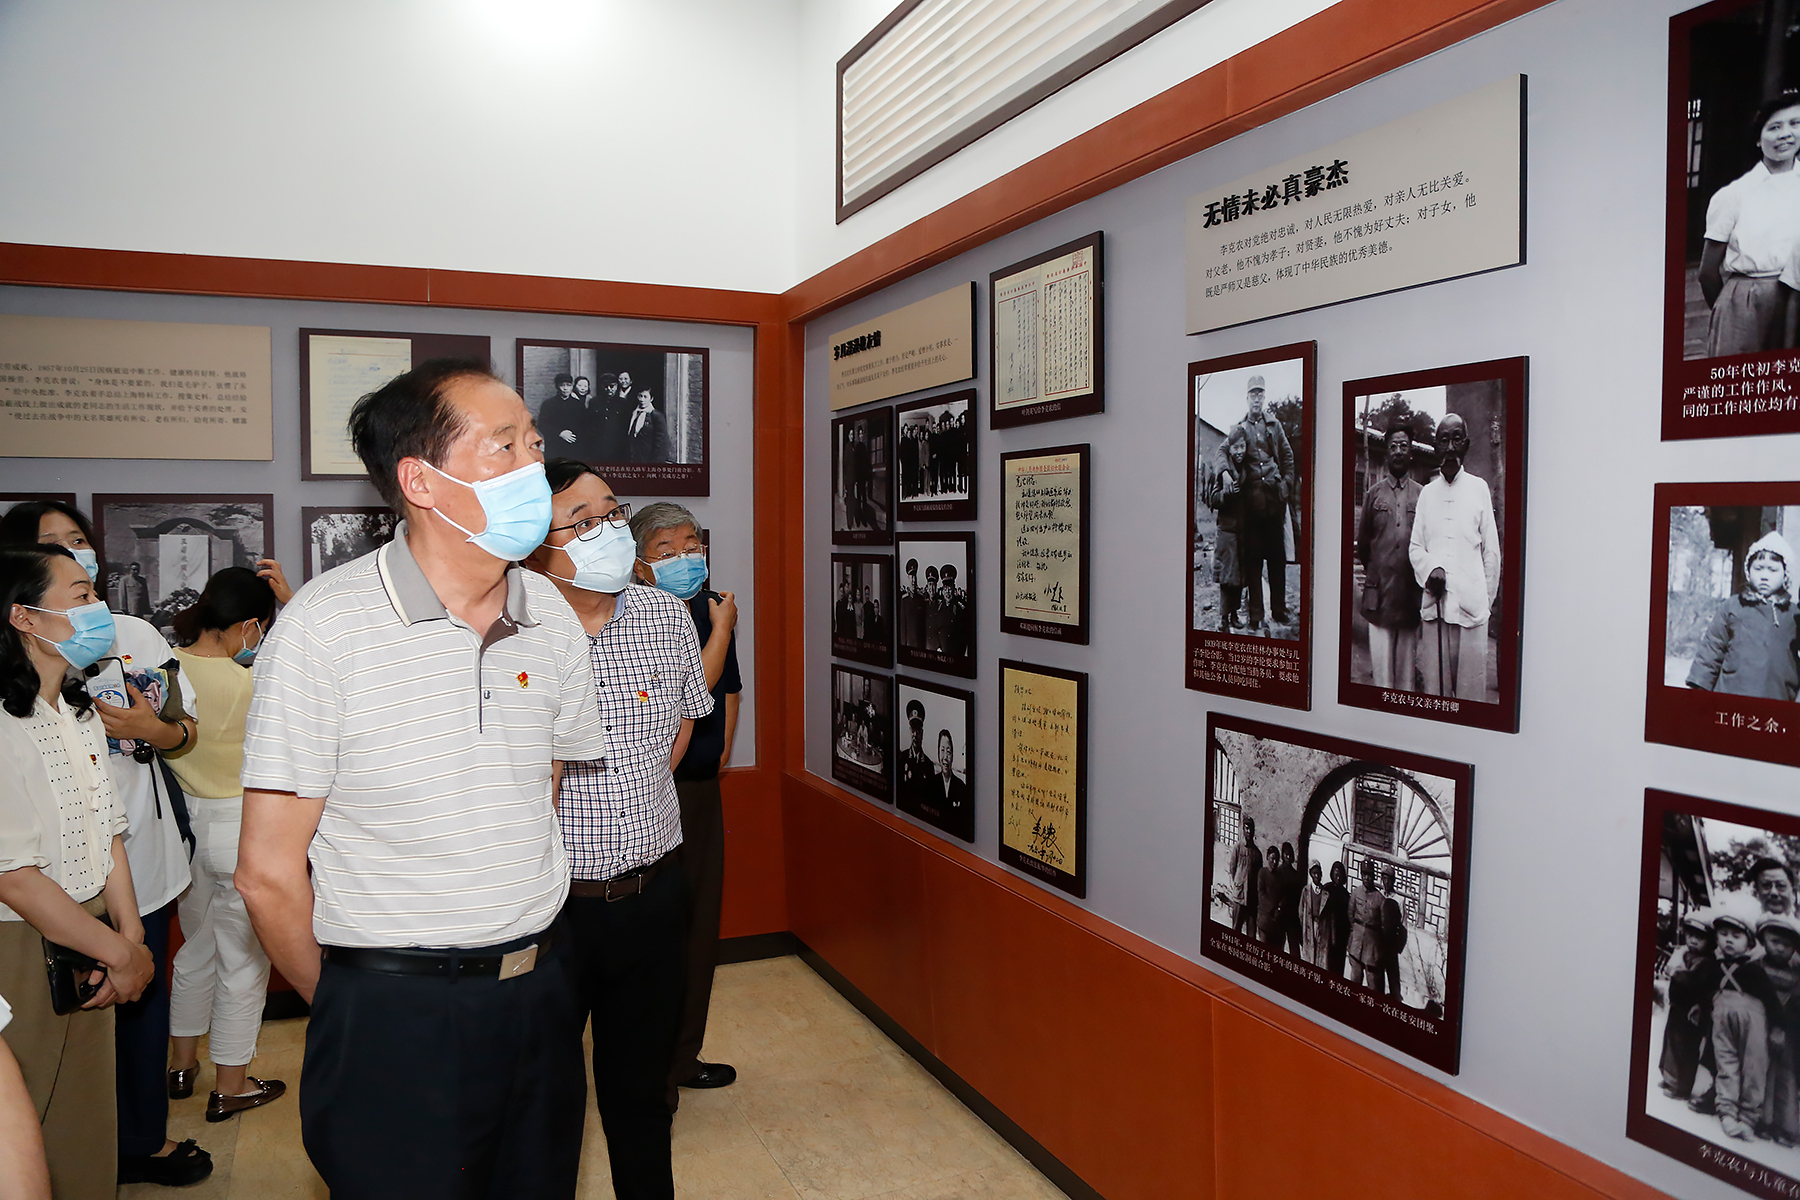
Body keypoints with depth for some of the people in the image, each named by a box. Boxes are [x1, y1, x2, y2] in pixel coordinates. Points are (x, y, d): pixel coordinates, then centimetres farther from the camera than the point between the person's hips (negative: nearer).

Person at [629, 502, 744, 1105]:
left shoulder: (712, 608, 10)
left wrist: (720, 748, 12)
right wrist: (721, 626, -17)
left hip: (703, 786, 8)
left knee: (701, 924, 16)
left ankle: (683, 1057, 32)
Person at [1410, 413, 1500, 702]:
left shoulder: (1479, 488, 6)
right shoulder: (1427, 492, 13)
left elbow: (1491, 551, 9)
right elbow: (1414, 546, 12)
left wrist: (1487, 600, 8)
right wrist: (1430, 570, -8)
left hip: (1471, 605, -2)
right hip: (1434, 604, 2)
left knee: (1472, 689, -3)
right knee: (1434, 688, 1)